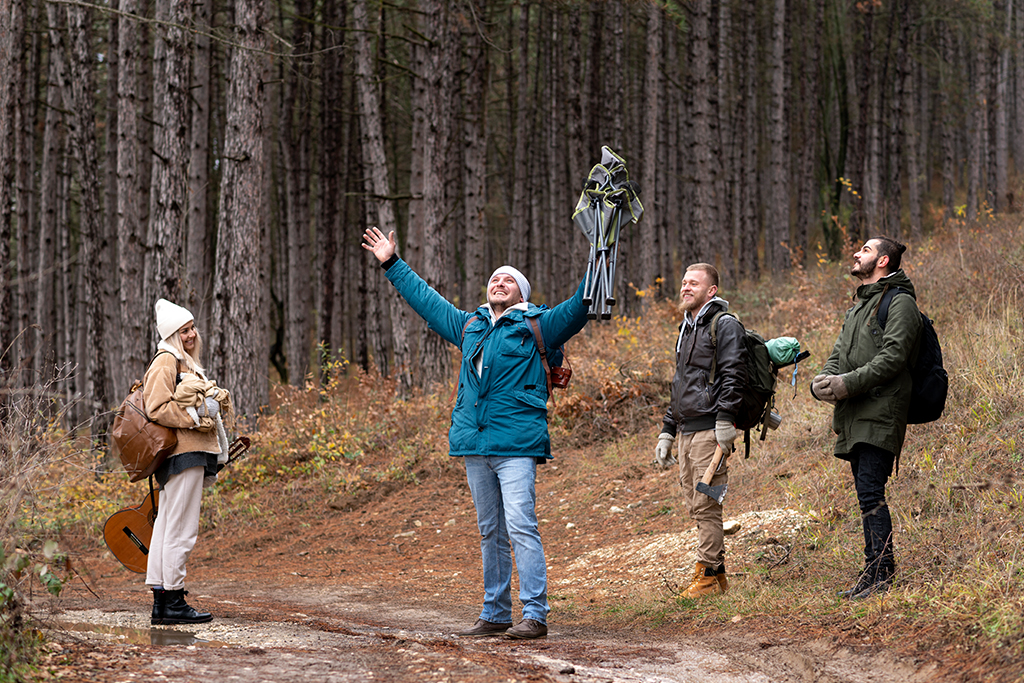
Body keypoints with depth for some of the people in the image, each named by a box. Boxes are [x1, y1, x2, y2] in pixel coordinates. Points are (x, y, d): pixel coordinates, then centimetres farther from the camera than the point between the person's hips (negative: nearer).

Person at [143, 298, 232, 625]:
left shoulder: (186, 363, 23)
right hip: (183, 453, -10)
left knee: (167, 526, 10)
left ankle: (161, 603, 12)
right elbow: (157, 409, -18)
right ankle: (172, 602, -8)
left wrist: (215, 403, 13)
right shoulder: (166, 362, -8)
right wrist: (195, 415, -19)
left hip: (192, 454, 10)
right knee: (181, 528, -9)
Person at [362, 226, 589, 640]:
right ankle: (495, 614, 16)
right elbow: (425, 300, 29)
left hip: (517, 445, -6)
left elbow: (578, 309, -5)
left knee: (520, 526, -13)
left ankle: (534, 615, -14)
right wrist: (392, 264, 33)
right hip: (473, 443, 6)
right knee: (490, 532, 10)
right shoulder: (470, 327, 19)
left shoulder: (536, 327, 4)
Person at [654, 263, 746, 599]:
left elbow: (733, 374, -16)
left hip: (710, 429, -9)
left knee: (706, 505, -9)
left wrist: (725, 420, -24)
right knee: (696, 505, 9)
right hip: (687, 430, 9)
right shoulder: (687, 329, 23)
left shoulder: (724, 325, -5)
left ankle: (709, 574, -4)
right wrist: (666, 432, 23)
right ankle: (716, 573, 15)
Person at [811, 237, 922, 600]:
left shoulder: (899, 303, -5)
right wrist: (822, 382, -3)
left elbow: (892, 357, -16)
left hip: (880, 413, -9)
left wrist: (848, 383, -21)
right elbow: (839, 355, 19)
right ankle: (872, 574, 13)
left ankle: (882, 575, -15)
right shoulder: (858, 308, 25)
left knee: (870, 493, -15)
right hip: (854, 418, 9)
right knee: (866, 495, 9)